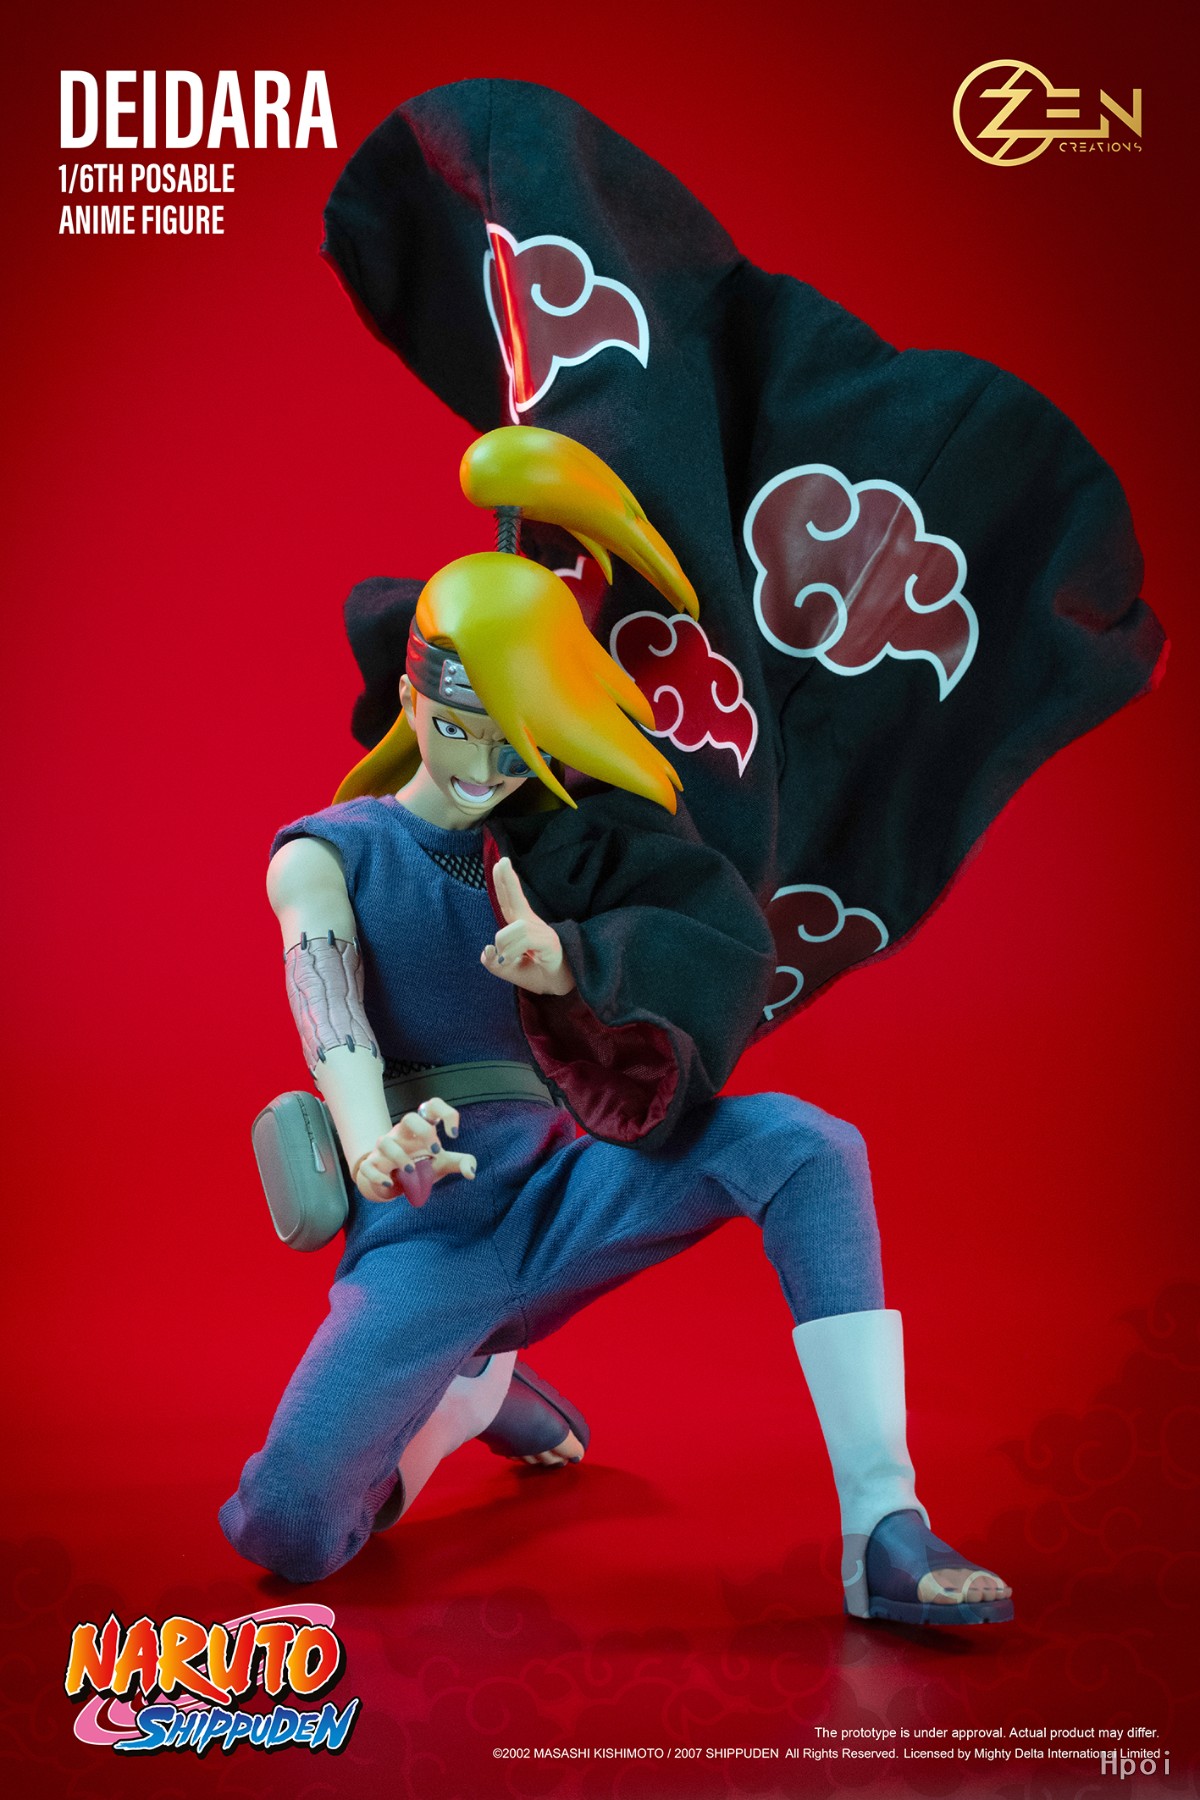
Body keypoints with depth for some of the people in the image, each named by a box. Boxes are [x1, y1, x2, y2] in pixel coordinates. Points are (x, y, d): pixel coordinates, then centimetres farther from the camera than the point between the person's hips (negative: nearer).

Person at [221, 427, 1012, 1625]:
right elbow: (329, 1005, -22)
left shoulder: (551, 851, 9)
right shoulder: (322, 857, 1)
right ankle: (476, 1387, 17)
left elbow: (737, 938, -8)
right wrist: (367, 1139, -44)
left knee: (801, 1142, -24)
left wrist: (569, 954, -27)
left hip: (561, 1196, 2)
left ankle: (885, 1531, -25)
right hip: (421, 1230, -1)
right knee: (284, 1537, -15)